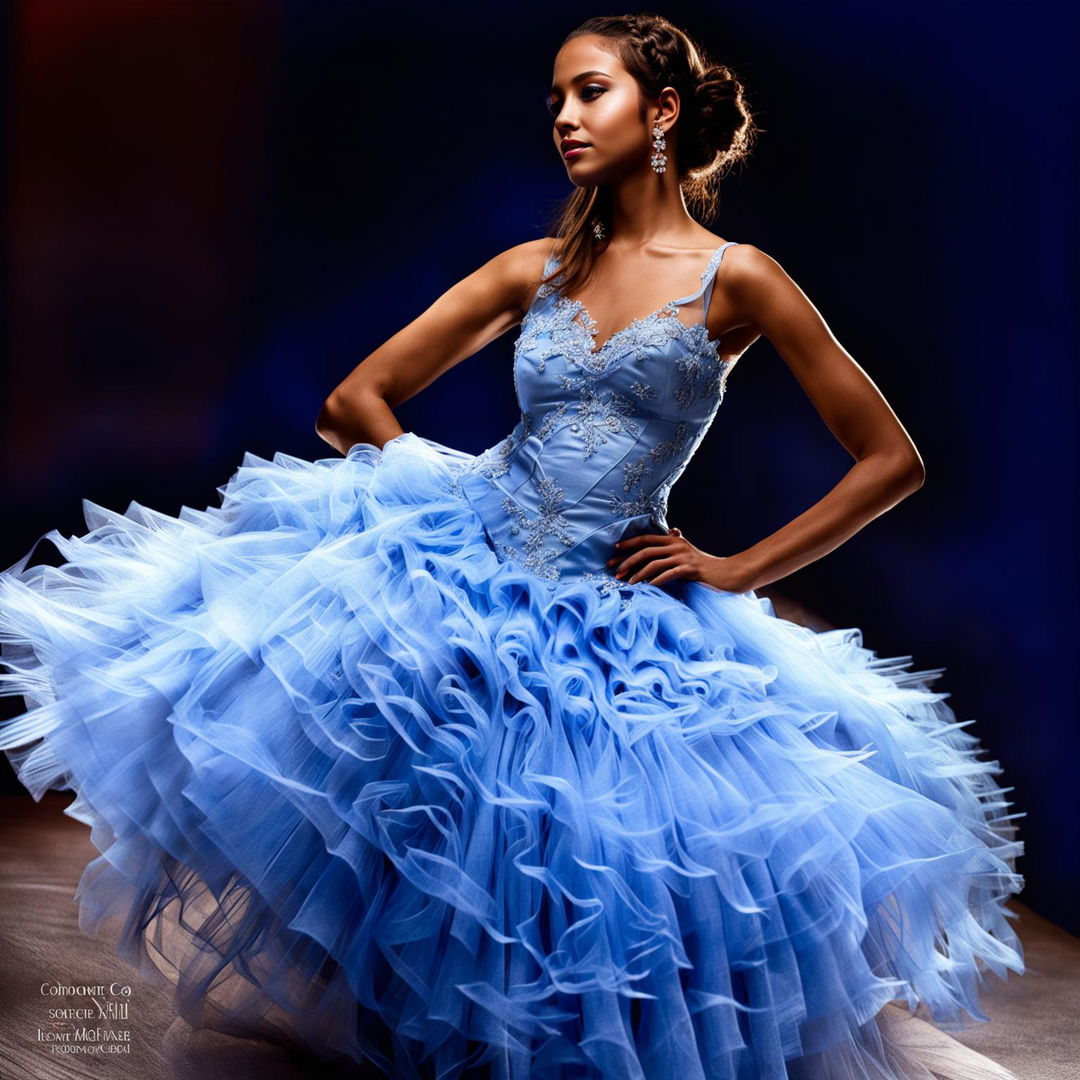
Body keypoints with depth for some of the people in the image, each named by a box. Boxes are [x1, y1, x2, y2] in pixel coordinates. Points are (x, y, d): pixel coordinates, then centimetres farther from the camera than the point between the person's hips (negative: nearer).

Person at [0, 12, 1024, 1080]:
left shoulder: (735, 279, -3)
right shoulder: (536, 269, 7)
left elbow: (892, 460, -2)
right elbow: (352, 402, 9)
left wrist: (738, 572, -4)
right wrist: (461, 501, 0)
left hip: (625, 622, -2)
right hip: (468, 564, 3)